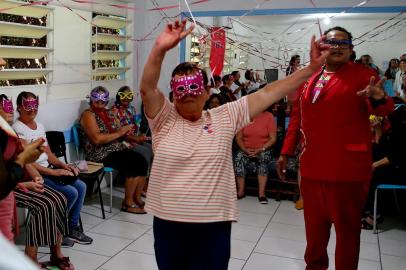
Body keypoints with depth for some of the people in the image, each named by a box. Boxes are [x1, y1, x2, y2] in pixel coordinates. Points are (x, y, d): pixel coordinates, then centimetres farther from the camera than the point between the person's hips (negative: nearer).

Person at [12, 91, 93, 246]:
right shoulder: (18, 129, -12)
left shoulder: (39, 126, 14)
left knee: (81, 187, -4)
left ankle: (72, 228, 7)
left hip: (48, 170, 8)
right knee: (71, 192, -20)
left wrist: (63, 165, -1)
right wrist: (54, 172, -22)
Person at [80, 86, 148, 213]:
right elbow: (97, 139, -21)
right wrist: (119, 133, -15)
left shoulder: (105, 112, 17)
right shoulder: (88, 115, -8)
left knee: (142, 162, -14)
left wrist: (123, 131, 0)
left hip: (115, 149, 8)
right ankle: (127, 203, -10)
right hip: (100, 154, -8)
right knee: (133, 166, -24)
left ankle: (137, 198, -3)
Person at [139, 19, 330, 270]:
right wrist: (160, 50, -36)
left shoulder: (224, 117, 0)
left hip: (213, 223, 0)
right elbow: (147, 88, -19)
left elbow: (267, 94, -1)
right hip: (168, 222, 1)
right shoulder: (164, 118, -2)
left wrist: (311, 68, -3)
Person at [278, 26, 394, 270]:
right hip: (311, 166, 5)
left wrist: (378, 100, -34)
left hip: (347, 168, -5)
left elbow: (385, 109, -11)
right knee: (315, 224, 20)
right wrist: (287, 150, 12)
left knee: (347, 227, 9)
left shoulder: (364, 75, -2)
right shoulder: (308, 78, 11)